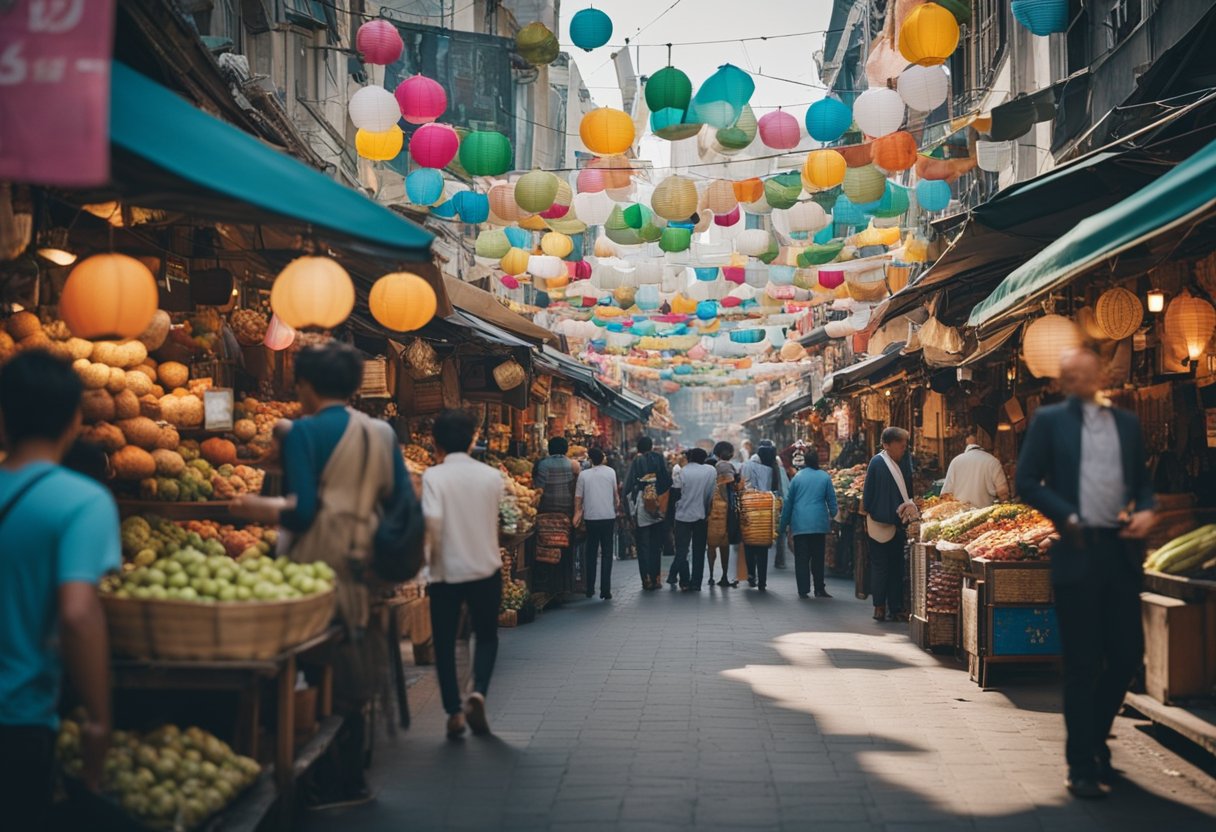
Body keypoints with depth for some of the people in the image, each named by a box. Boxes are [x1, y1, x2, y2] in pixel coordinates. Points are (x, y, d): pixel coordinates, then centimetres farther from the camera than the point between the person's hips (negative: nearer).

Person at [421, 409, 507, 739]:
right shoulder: (491, 475, -1)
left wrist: (431, 554, -5)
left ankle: (454, 712, 11)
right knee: (486, 636, 16)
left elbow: (432, 521, -21)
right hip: (486, 569, 2)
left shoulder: (433, 476, -11)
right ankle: (478, 693, -6)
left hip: (446, 571, -2)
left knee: (445, 642, 12)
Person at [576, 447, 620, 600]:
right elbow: (615, 493, 8)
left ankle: (590, 589, 16)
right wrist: (617, 505, 25)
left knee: (590, 553, 13)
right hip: (608, 516, -1)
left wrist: (577, 514, 15)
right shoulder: (610, 472, -1)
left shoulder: (584, 475, -2)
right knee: (607, 553, 2)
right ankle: (605, 590, -4)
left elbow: (578, 497, 1)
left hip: (591, 518, 1)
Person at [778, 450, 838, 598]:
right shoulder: (825, 477, 1)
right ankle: (819, 589, 11)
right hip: (819, 523, 1)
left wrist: (783, 526, 13)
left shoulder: (797, 477, 2)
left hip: (799, 524, 0)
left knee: (801, 558, 2)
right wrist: (832, 516, 22)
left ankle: (803, 590, 0)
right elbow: (832, 500, 4)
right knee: (818, 557, 9)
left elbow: (788, 502, 6)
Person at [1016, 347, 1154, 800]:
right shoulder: (1049, 419, 3)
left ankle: (1095, 738, 30)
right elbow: (1027, 481, 0)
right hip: (1077, 552, -3)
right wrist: (1066, 517, -11)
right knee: (1082, 663, 1)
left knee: (1127, 653, 5)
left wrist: (1146, 510, -5)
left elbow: (1142, 480, 16)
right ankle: (1082, 764, 12)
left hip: (1122, 551, 3)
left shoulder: (1127, 422, 12)